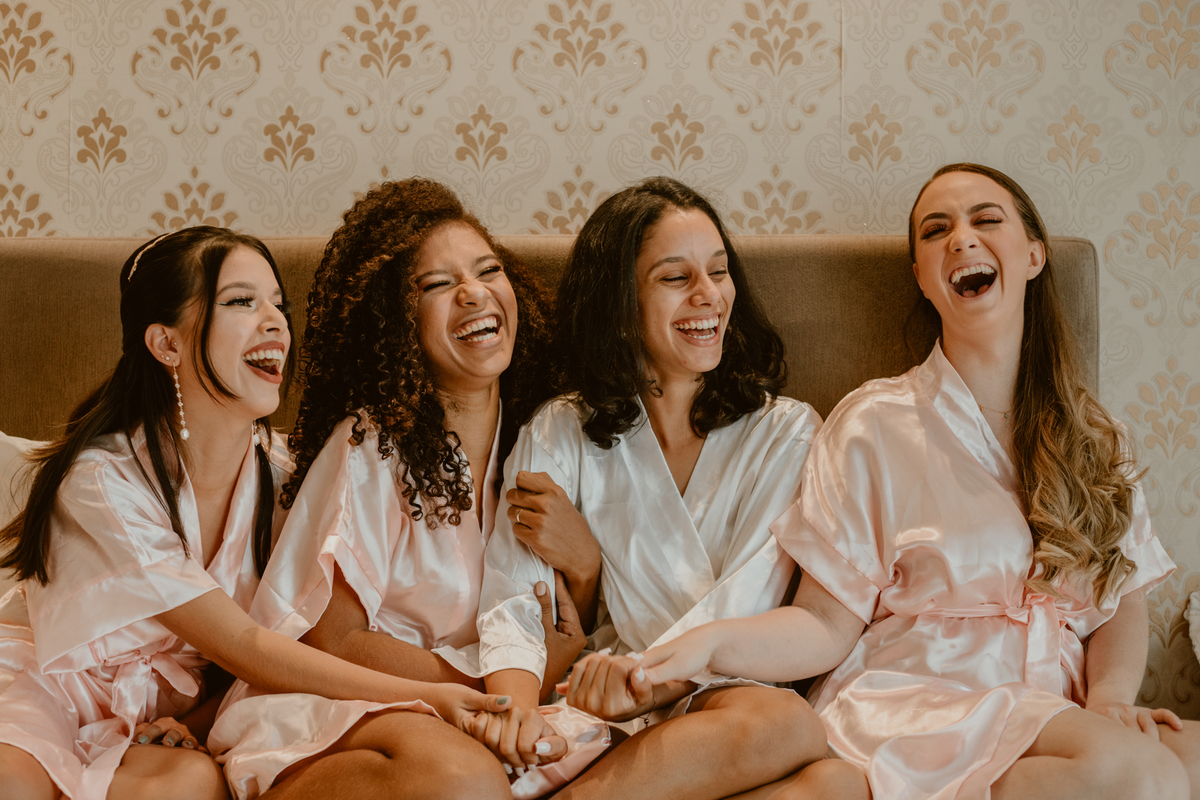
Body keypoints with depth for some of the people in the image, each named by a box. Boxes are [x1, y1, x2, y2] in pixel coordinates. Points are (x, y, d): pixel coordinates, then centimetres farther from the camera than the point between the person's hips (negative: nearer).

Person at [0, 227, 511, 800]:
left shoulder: (278, 473, -8)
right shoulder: (103, 480, -25)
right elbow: (240, 645, -27)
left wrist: (195, 722, -17)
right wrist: (424, 695, -33)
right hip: (50, 686, -5)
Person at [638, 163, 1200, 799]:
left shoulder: (1094, 437, 16)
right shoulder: (875, 424, 2)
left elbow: (1124, 602, 14)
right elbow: (828, 623, -4)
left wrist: (1110, 692, -8)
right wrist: (711, 642, -23)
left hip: (1059, 711, 4)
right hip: (912, 704, -4)